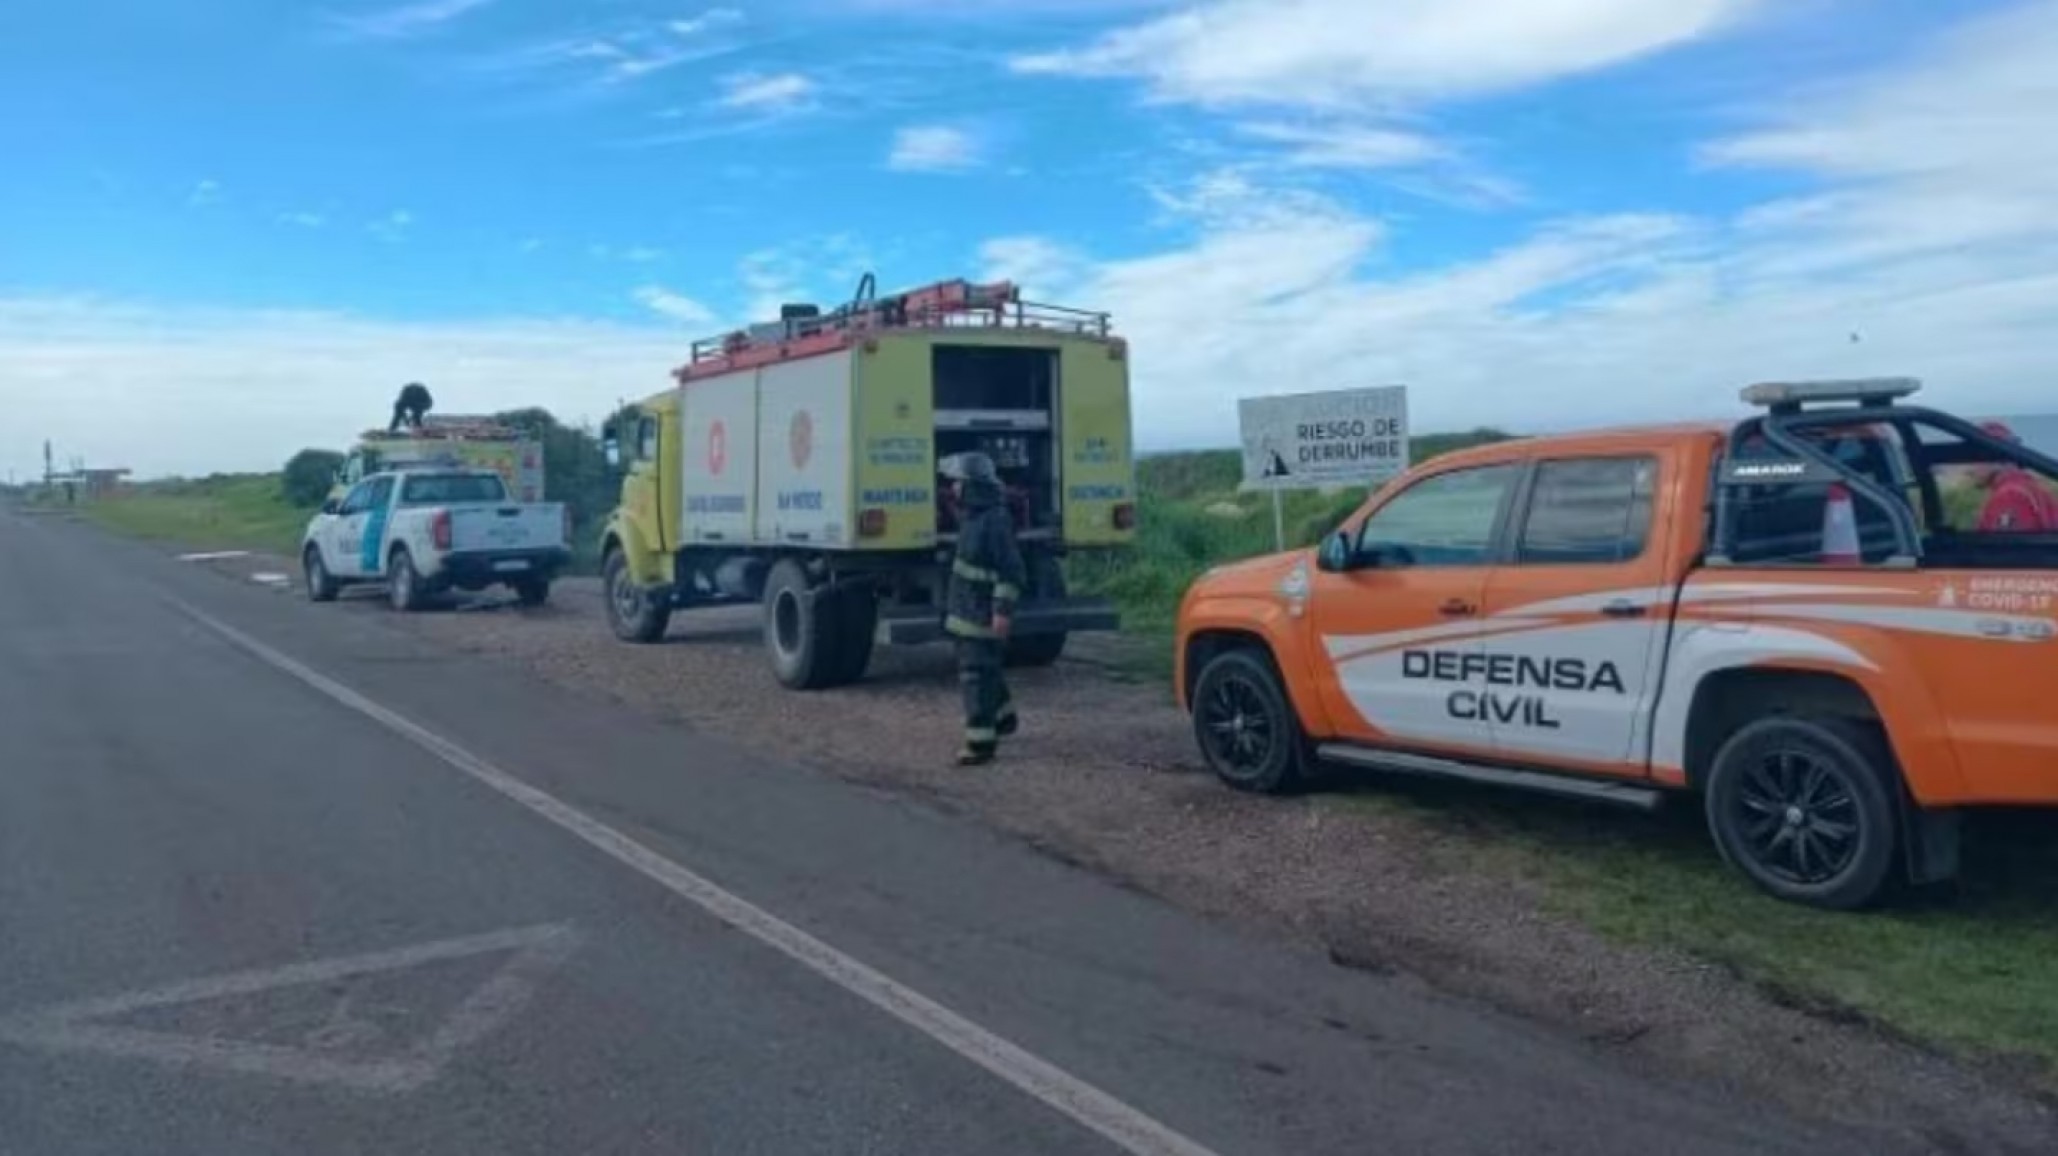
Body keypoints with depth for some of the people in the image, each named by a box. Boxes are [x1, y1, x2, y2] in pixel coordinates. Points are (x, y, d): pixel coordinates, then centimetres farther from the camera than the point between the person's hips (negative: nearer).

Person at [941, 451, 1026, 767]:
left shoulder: (995, 521, -21)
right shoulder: (973, 516, 10)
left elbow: (1012, 571, -23)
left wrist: (1003, 610, -24)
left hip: (983, 615, -10)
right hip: (967, 610, 10)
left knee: (977, 673, -8)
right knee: (985, 668, 23)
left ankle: (981, 743, -4)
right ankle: (1004, 719, 41)